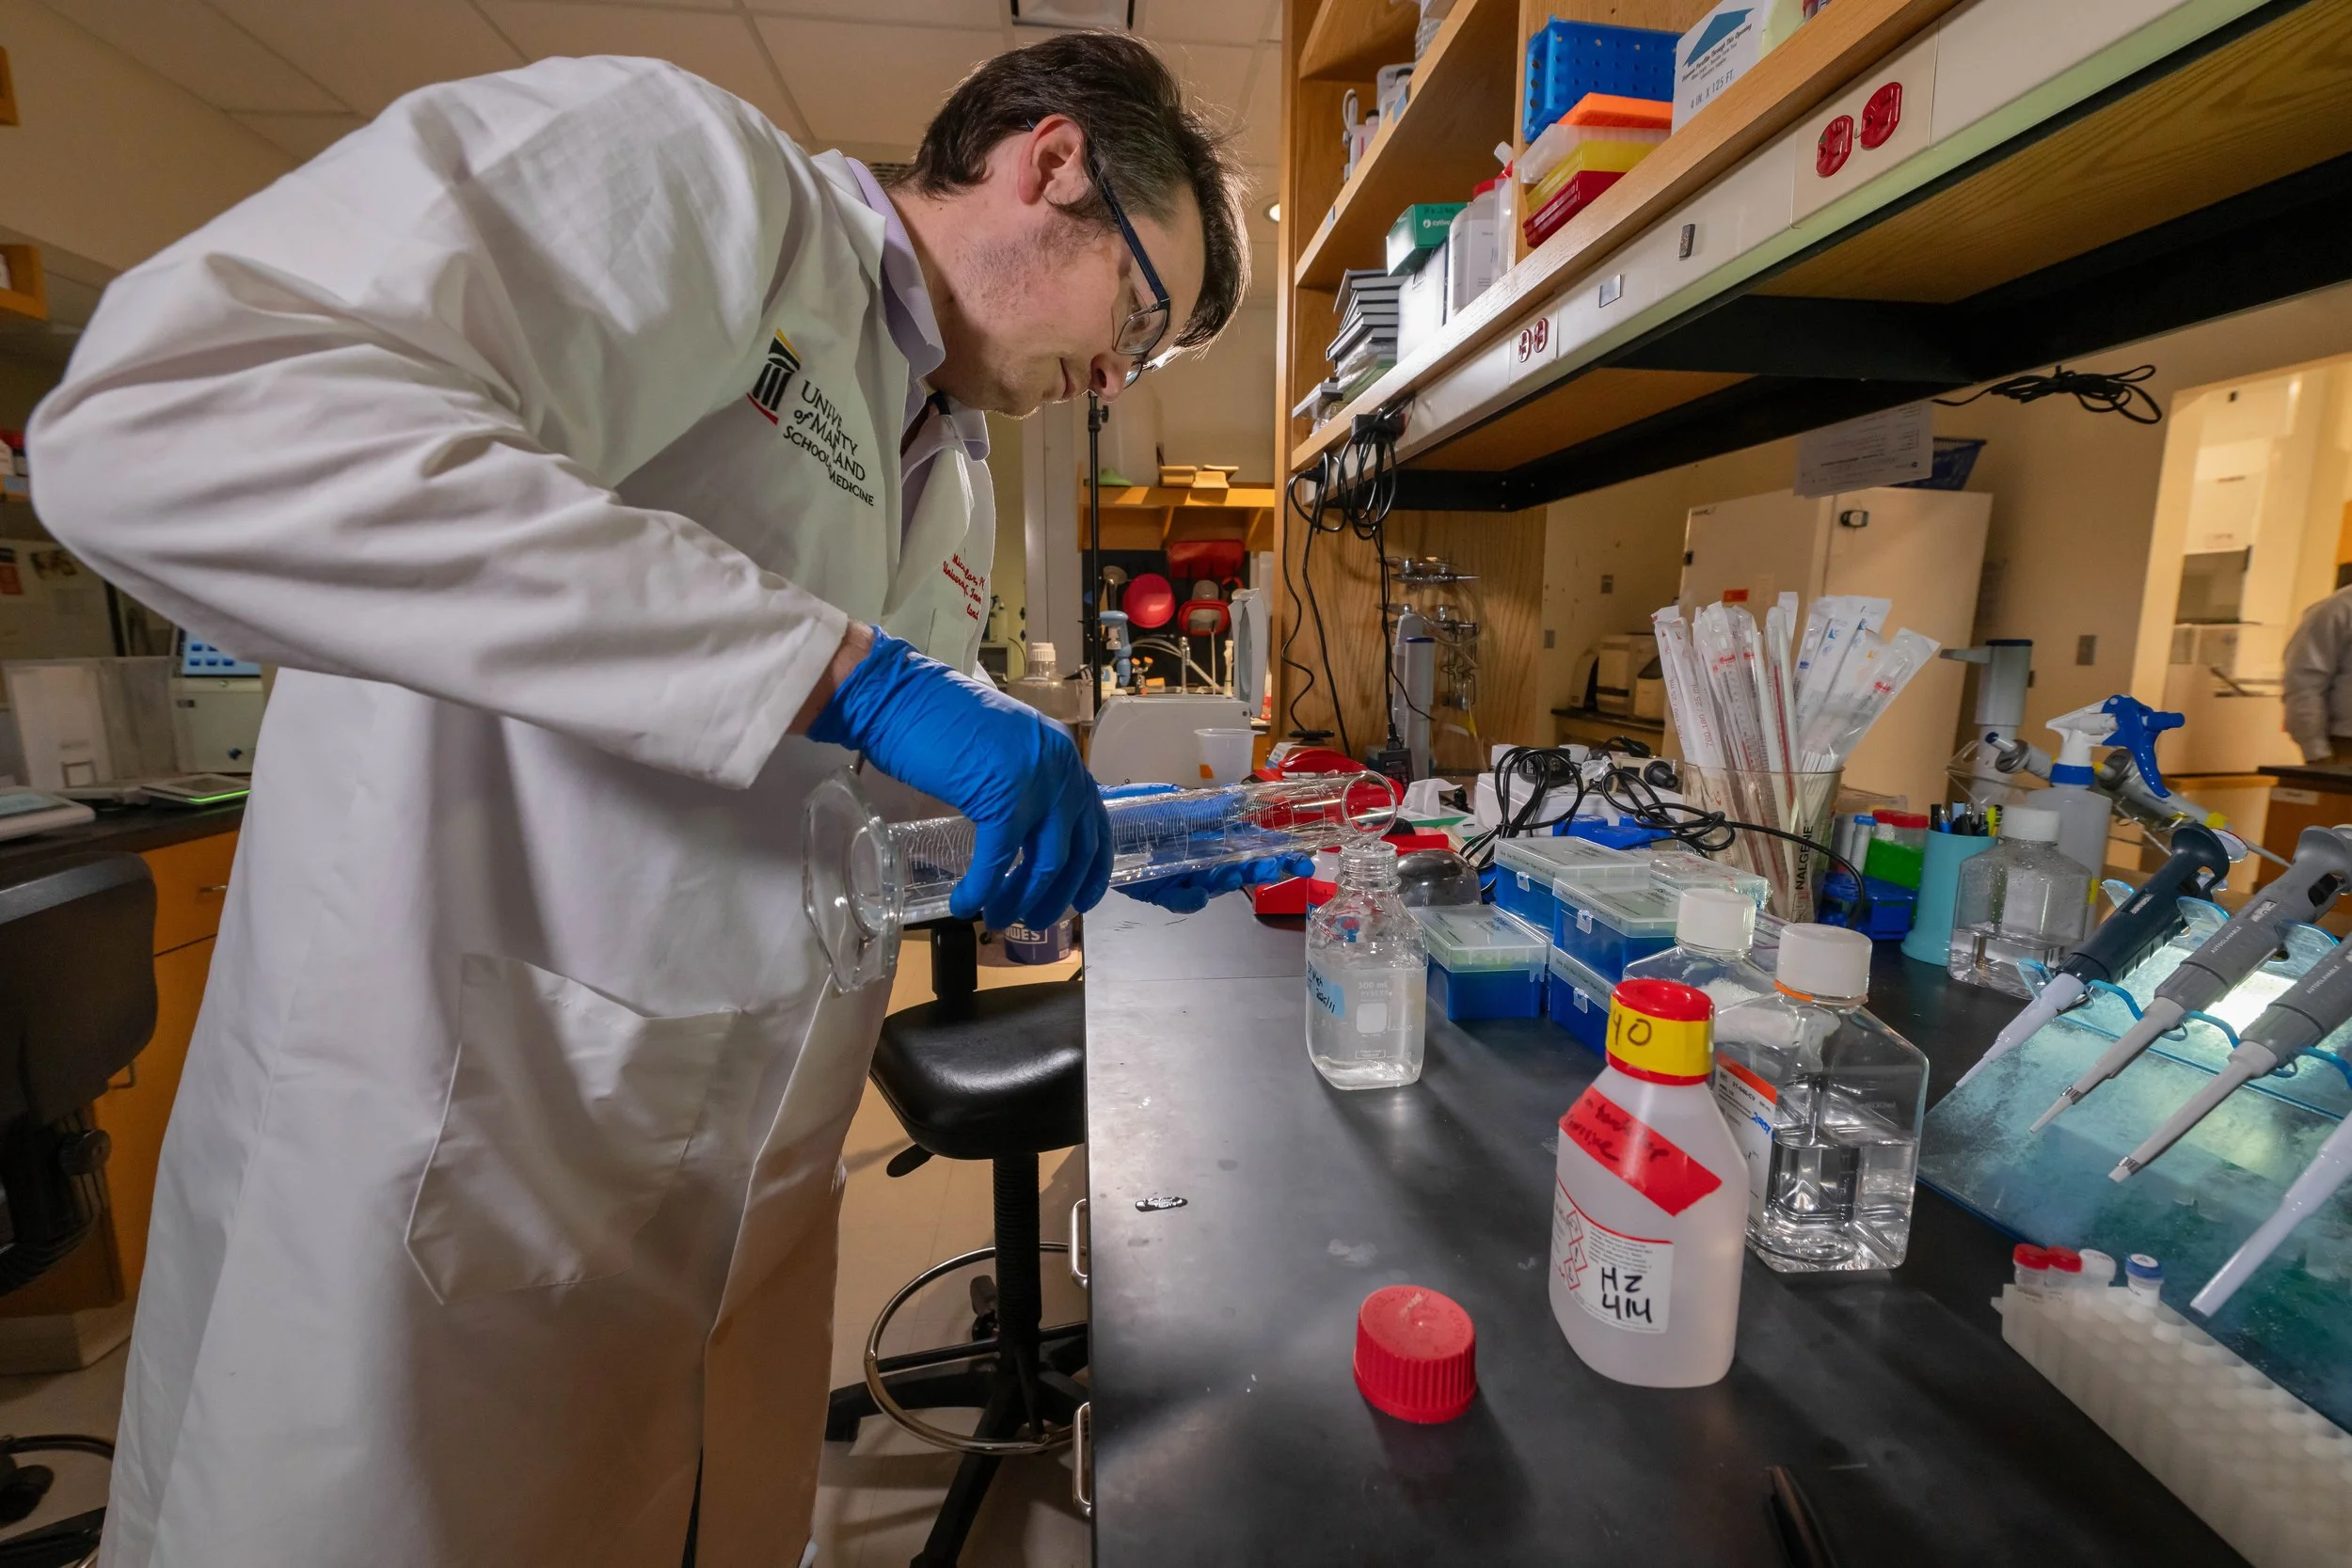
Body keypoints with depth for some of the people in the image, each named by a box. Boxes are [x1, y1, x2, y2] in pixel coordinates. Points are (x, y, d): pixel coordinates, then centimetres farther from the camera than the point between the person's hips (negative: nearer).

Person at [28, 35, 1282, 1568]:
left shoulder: (958, 478, 13)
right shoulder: (684, 164, -10)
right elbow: (158, 419, -26)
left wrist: (1085, 847, 5)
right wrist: (849, 672, -31)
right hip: (451, 1168, -7)